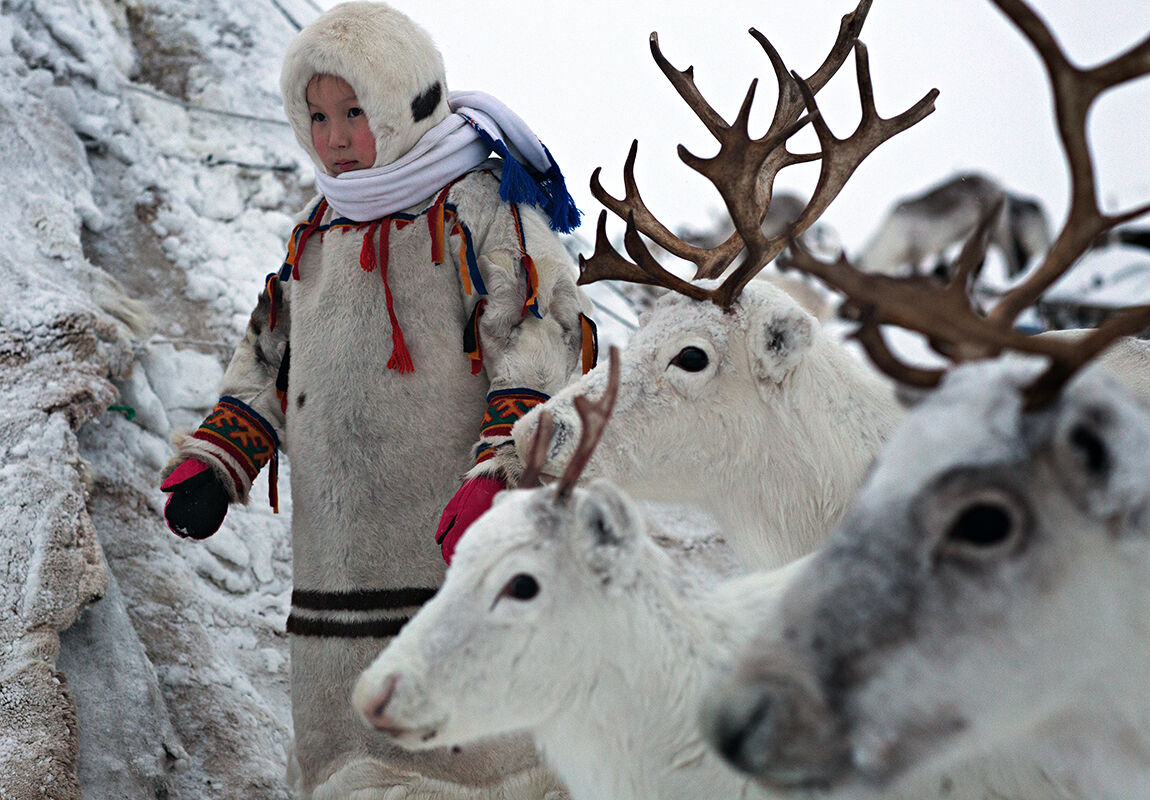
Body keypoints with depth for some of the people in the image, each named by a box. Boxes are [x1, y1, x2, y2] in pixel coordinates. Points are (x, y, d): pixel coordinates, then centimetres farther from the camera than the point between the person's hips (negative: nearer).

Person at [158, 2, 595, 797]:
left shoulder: (478, 207, -4)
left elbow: (544, 343, -14)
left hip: (462, 544, -6)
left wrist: (498, 475, -26)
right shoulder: (319, 228, 17)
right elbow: (269, 361, 24)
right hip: (339, 553, 7)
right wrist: (216, 460, 8)